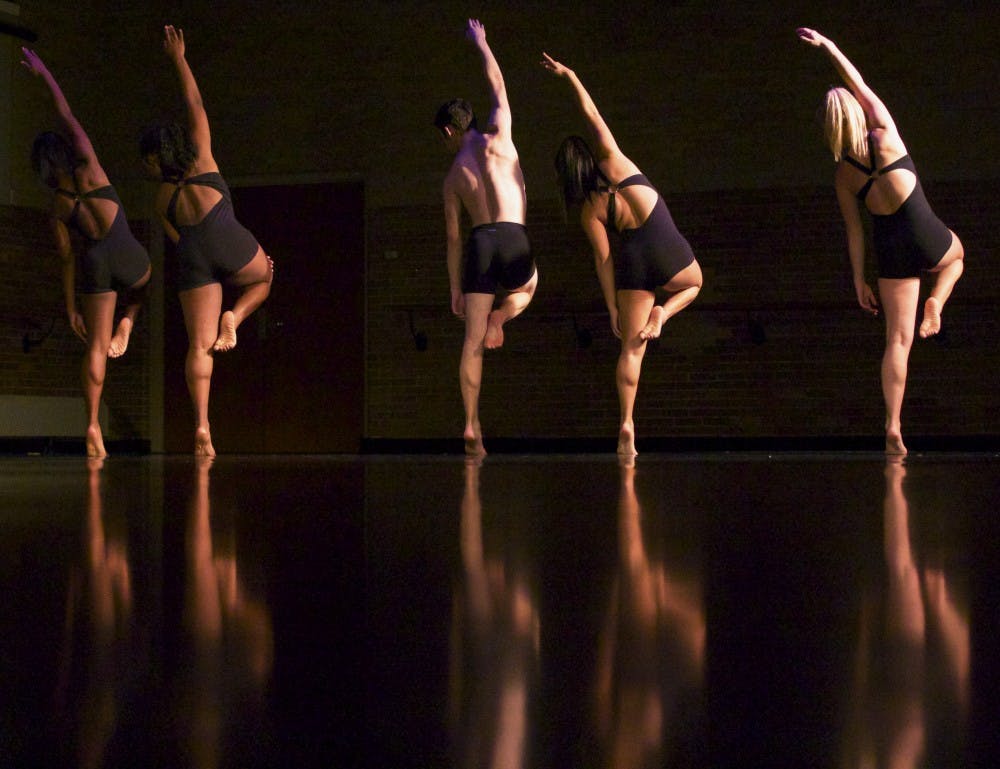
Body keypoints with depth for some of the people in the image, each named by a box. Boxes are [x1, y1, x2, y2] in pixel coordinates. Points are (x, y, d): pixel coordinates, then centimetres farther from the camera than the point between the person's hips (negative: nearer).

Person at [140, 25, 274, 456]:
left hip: (191, 258, 2)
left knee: (199, 345, 0)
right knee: (264, 277, 32)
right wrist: (178, 58, 32)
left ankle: (201, 425, -15)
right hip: (226, 237, -2)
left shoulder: (161, 199, 23)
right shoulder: (201, 156, 18)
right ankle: (233, 317, 3)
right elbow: (194, 104, 22)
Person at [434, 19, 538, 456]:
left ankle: (471, 426, -4)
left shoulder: (453, 176, 16)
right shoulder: (497, 136, 8)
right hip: (514, 239, -2)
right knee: (528, 287, 35)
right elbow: (498, 86, 23)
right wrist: (480, 42, 37)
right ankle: (498, 318, 4)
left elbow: (453, 238, 15)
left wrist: (455, 289, 21)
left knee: (472, 341, 2)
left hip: (479, 243, 2)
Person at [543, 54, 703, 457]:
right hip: (667, 249, -1)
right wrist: (569, 75, 17)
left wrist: (613, 309, 6)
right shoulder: (613, 163, 6)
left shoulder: (588, 210, 6)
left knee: (631, 347, 8)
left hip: (632, 261, 1)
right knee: (694, 284, 35)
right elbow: (592, 114, 7)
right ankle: (662, 313, 3)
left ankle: (626, 424, -4)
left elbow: (603, 259, 2)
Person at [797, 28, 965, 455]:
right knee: (956, 255, 38)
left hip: (891, 251, 2)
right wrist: (829, 47, 14)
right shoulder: (886, 136, -7)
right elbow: (860, 84, 5)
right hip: (927, 240, -2)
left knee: (897, 340, 7)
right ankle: (935, 304, 10)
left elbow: (854, 232, 2)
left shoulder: (843, 175, 0)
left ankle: (893, 427, -1)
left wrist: (859, 280, 10)